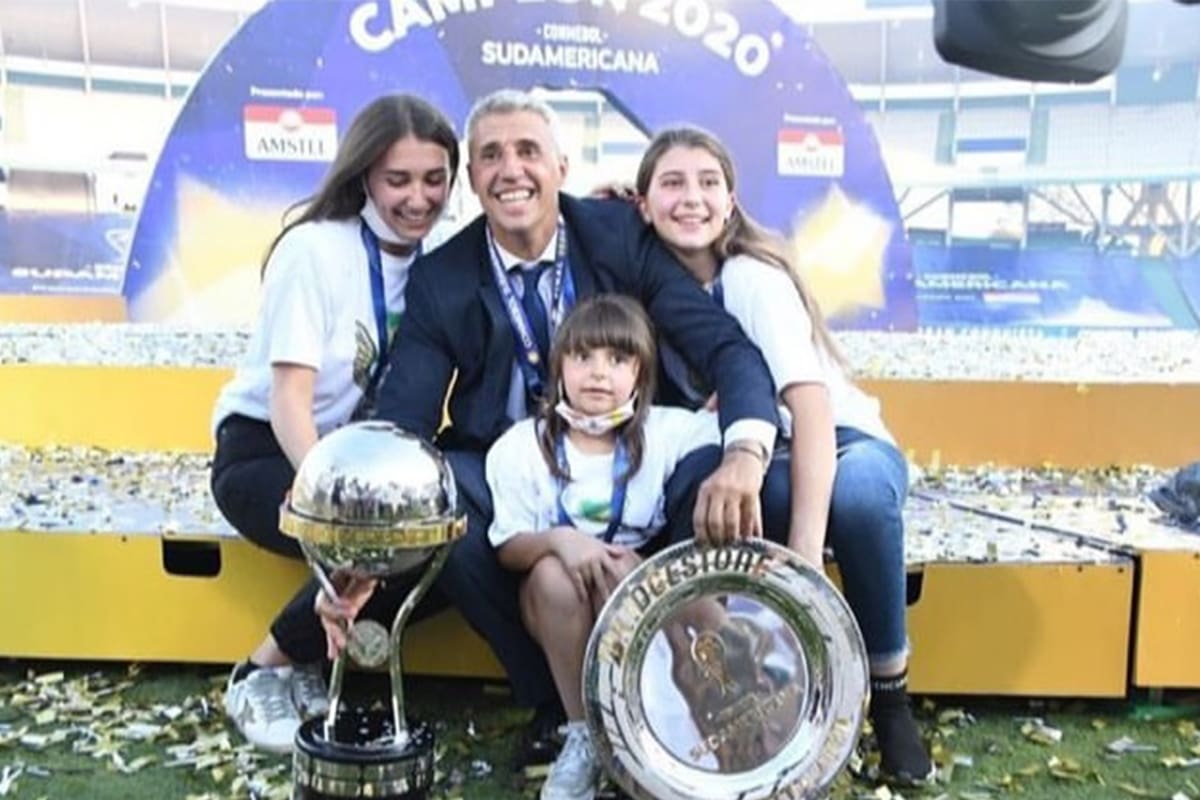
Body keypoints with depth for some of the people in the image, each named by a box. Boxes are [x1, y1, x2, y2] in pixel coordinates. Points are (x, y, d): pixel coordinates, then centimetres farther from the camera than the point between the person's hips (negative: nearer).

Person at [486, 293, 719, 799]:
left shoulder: (664, 432, -7)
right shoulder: (521, 445, -8)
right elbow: (508, 548, -11)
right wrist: (557, 540, -30)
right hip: (557, 603, 0)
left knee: (623, 568, -31)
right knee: (552, 572, -32)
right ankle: (582, 735, -16)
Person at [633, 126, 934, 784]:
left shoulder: (753, 277, -21)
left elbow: (813, 411, -30)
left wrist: (804, 552, -40)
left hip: (845, 444, -3)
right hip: (752, 468, 3)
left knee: (858, 495, -38)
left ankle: (889, 691, -15)